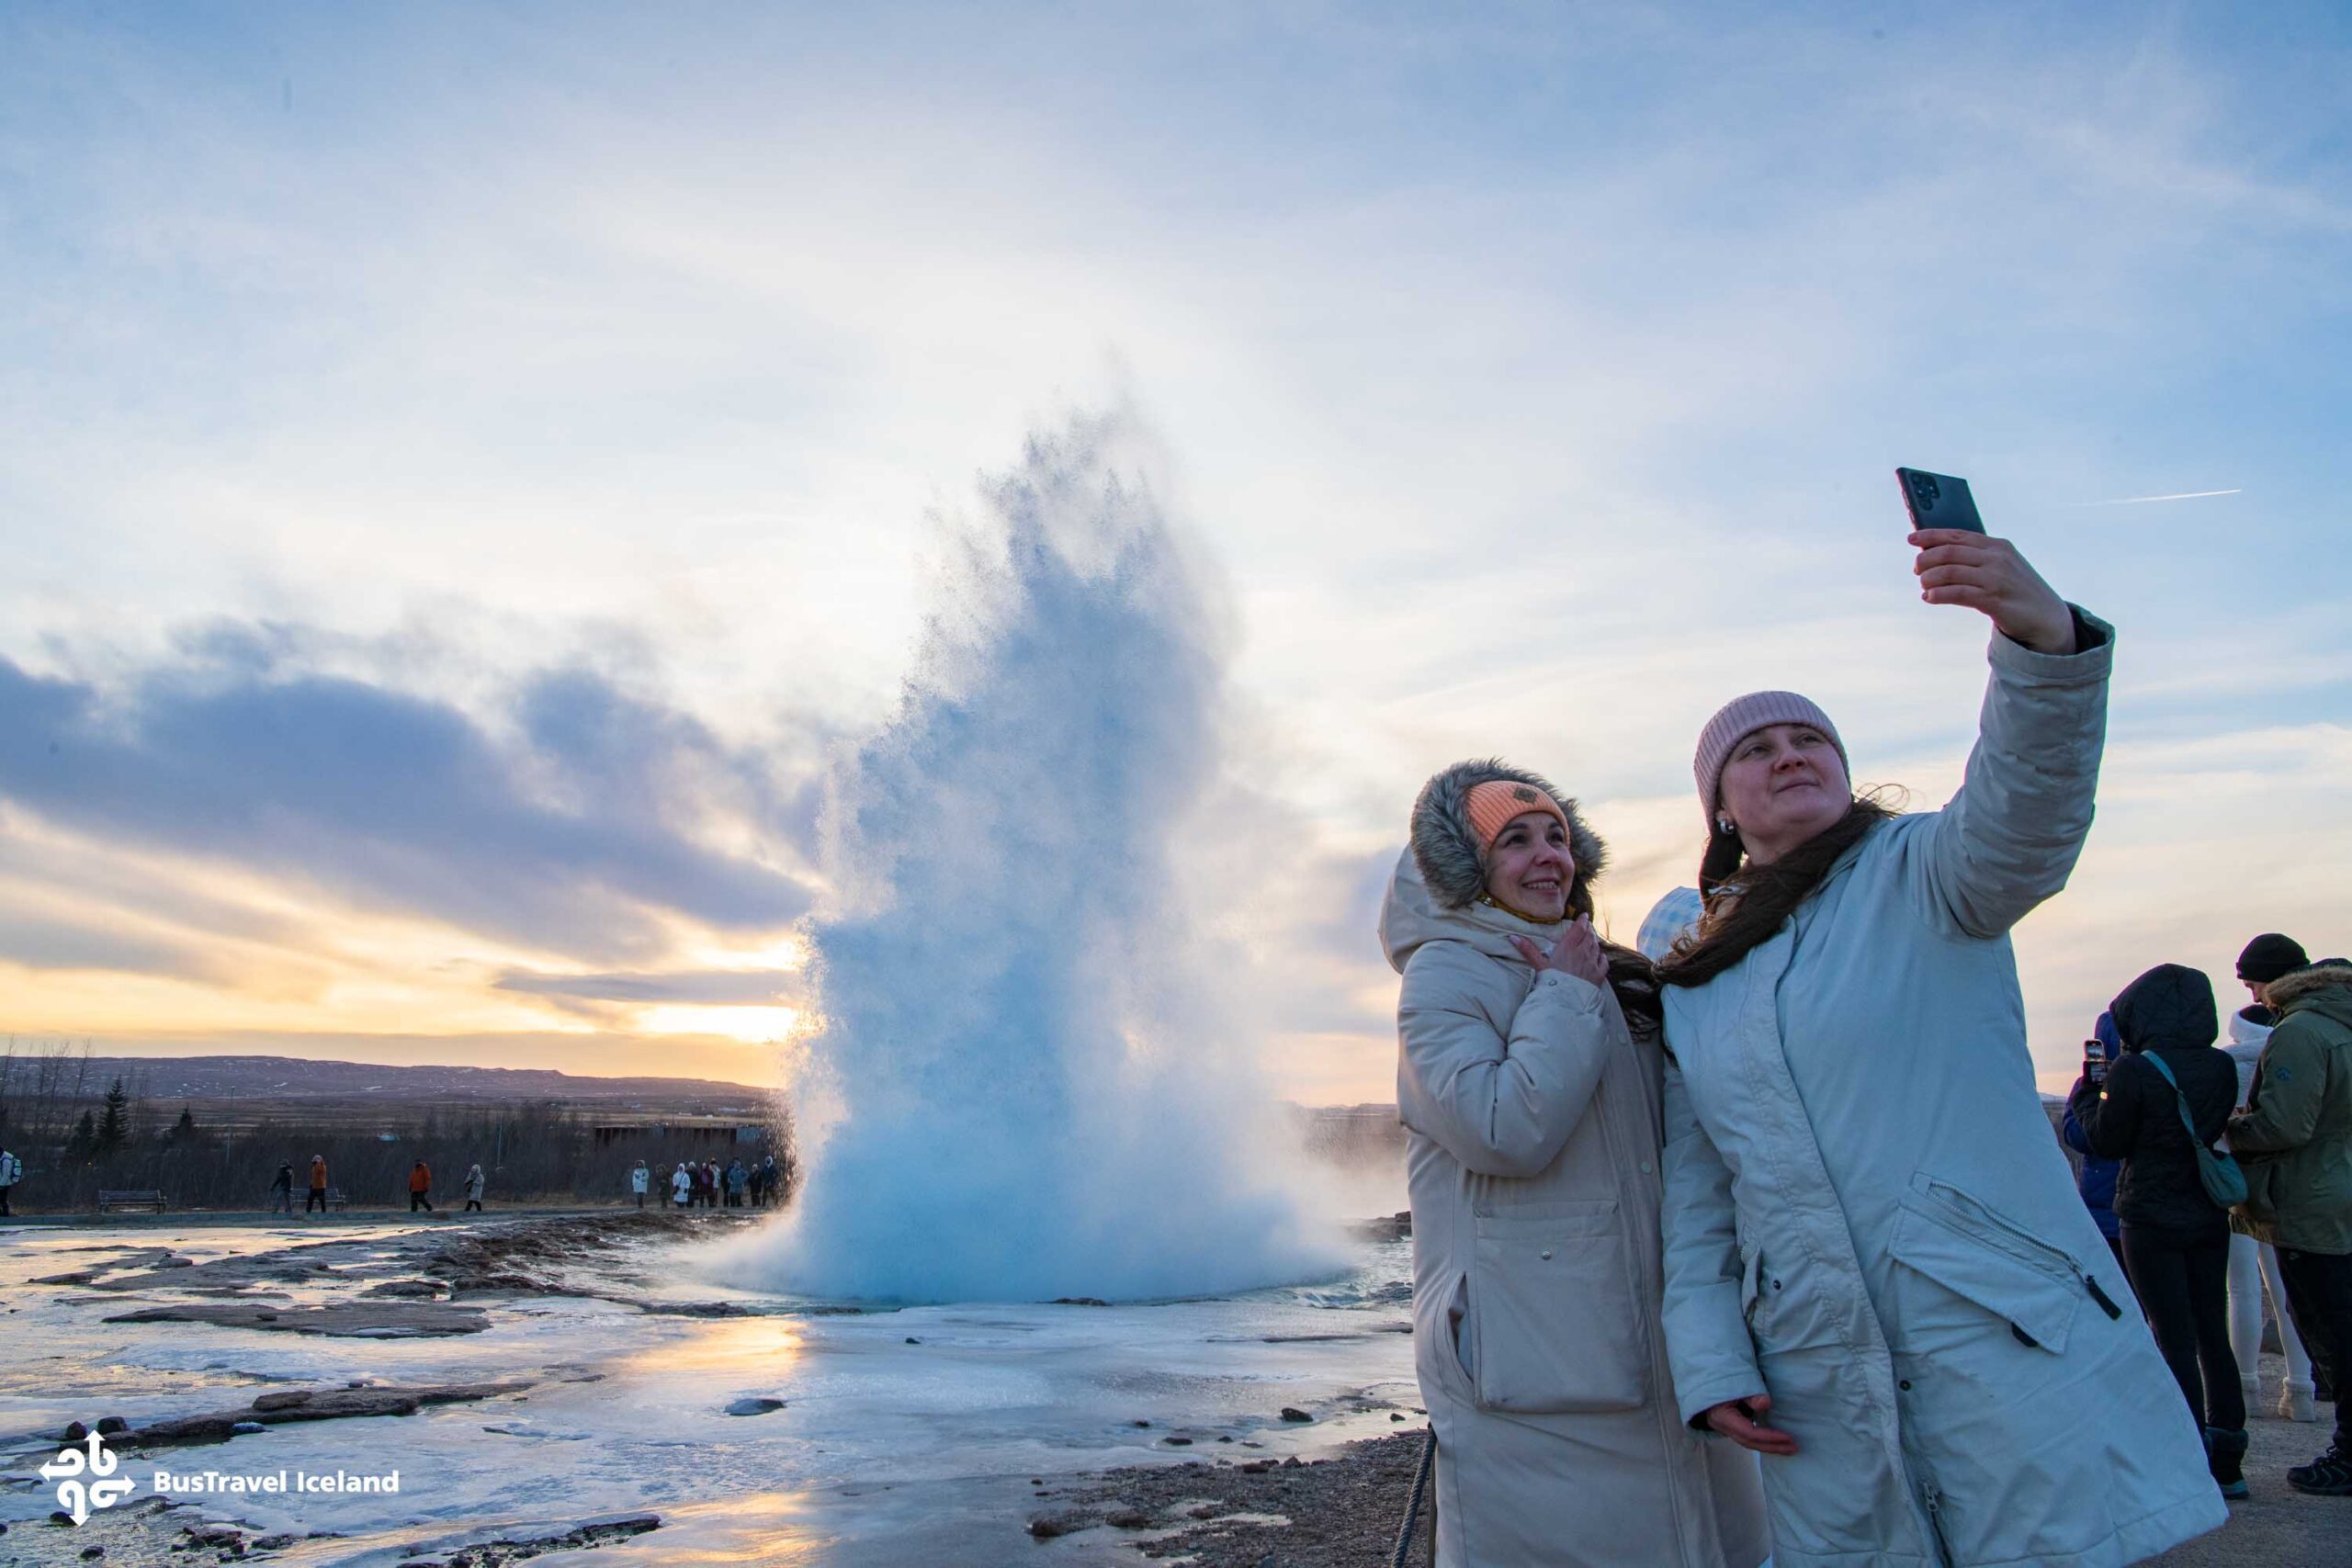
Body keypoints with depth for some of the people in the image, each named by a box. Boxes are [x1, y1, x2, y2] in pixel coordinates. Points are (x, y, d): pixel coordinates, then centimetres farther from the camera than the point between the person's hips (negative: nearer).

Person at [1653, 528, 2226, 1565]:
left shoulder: (1920, 875, 2)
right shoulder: (1691, 993, 13)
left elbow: (2030, 801, -21)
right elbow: (1694, 1201, 13)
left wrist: (2043, 634, -39)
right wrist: (1710, 1363, 2)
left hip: (2003, 1334, -3)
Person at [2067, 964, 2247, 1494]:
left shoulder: (2134, 1071, -18)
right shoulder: (2223, 1068, -1)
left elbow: (2107, 1141, -7)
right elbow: (2215, 1128, 14)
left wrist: (2086, 1090, 9)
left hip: (2151, 1219, -5)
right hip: (2209, 1217, 6)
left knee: (2174, 1339, 1)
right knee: (2213, 1335, 13)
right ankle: (2226, 1464, 20)